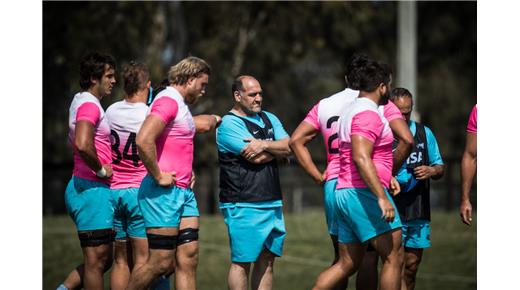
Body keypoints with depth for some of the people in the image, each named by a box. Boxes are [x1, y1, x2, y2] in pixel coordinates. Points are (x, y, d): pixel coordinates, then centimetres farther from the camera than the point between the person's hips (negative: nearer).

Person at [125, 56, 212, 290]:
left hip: (183, 192, 10)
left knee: (188, 258, 3)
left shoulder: (181, 104, 19)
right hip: (163, 192, -10)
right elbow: (143, 140, -27)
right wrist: (158, 177, -19)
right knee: (161, 263, -6)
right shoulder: (168, 100, -12)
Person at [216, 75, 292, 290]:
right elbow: (257, 158, -16)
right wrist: (277, 149, 1)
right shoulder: (229, 124, -7)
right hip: (243, 205, -7)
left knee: (267, 259, 8)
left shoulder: (269, 119, 17)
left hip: (273, 203, 7)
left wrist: (265, 145, -14)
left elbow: (289, 147, 3)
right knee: (242, 261, -6)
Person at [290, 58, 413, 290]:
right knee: (369, 255, 2)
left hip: (333, 185, 4)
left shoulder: (324, 106, 13)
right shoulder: (381, 105, 0)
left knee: (342, 257, 14)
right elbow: (406, 140, -12)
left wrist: (318, 177, 8)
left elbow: (296, 140, 10)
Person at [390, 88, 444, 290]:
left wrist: (431, 171, -7)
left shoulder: (424, 133, 9)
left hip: (418, 211, 5)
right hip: (391, 211, -4)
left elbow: (440, 168, 15)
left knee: (412, 265, 8)